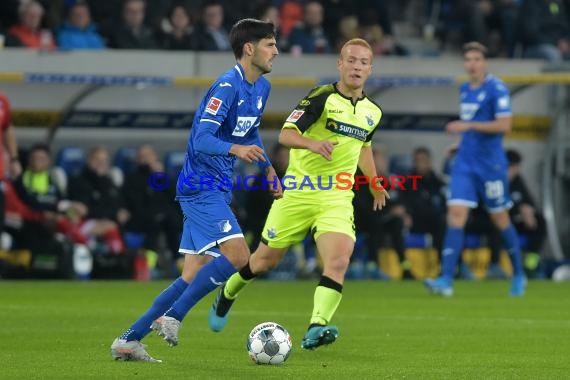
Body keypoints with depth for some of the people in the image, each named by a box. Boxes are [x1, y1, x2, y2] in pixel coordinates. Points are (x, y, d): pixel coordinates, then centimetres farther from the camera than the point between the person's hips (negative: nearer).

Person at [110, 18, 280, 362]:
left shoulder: (262, 87, 12)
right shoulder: (227, 86, -17)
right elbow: (201, 140, -24)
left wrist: (269, 169, 23)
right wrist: (236, 149, -40)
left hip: (218, 189, 9)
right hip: (202, 187, -9)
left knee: (194, 277, 5)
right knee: (238, 255, -21)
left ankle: (129, 340, 8)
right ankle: (172, 317, -11)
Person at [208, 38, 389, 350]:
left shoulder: (372, 112, 9)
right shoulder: (322, 97, -10)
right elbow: (286, 134, -19)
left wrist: (374, 183, 31)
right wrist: (312, 143, -38)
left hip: (337, 199, 3)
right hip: (297, 193, -3)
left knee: (338, 261, -23)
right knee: (266, 259, 11)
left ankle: (316, 328, -30)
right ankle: (227, 295, 39)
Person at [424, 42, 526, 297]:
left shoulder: (497, 89, -11)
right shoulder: (464, 90, 12)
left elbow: (504, 125, -19)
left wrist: (468, 126, -23)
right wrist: (462, 140, 14)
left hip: (491, 164, -6)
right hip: (465, 162, 6)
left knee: (500, 219, 6)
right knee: (455, 214, -9)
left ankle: (518, 275, 26)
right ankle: (446, 280, -16)